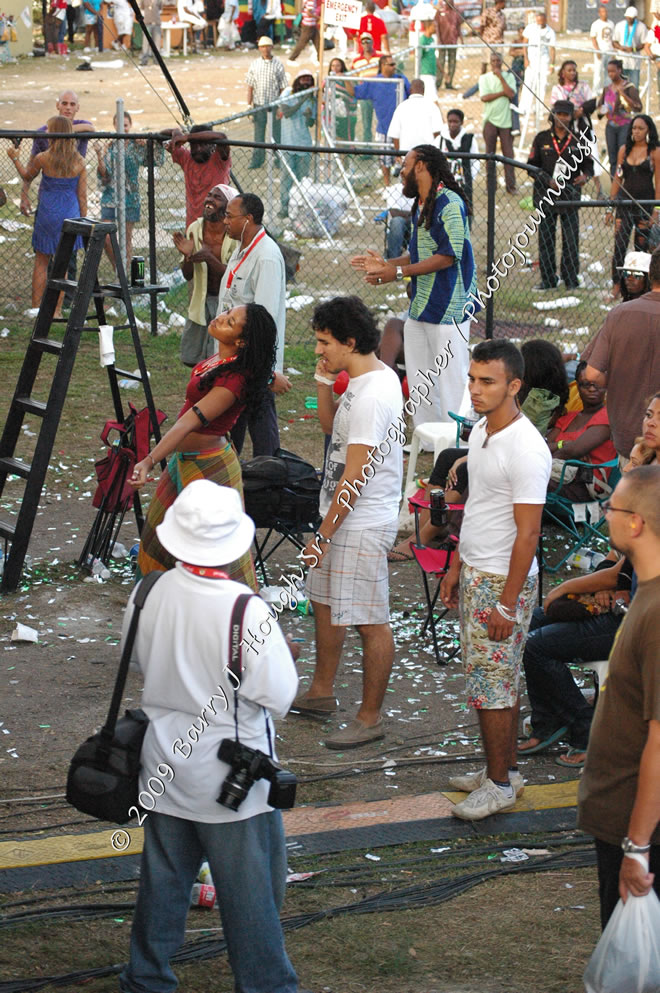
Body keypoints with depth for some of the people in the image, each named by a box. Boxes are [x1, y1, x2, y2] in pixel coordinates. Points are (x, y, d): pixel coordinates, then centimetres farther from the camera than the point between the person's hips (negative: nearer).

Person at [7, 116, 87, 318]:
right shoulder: (79, 161, -4)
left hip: (48, 214, -2)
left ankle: (36, 308, 10)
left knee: (41, 262, 10)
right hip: (70, 214, 2)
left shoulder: (42, 158, -11)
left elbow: (26, 177, 9)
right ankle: (56, 310, 10)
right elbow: (82, 195, 0)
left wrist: (14, 158, 21)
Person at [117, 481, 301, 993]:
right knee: (250, 888, 9)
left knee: (163, 879, 20)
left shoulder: (148, 595, -11)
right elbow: (278, 695, -18)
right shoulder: (246, 611, -26)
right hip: (230, 773, -5)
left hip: (164, 761, 5)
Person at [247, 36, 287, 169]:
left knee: (276, 132, 3)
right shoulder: (254, 64, 4)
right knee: (259, 132, 7)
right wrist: (249, 104, 1)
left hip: (275, 103, -2)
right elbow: (250, 86, 7)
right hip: (259, 103, 2)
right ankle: (257, 159, 14)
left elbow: (282, 87, 1)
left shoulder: (278, 64, -1)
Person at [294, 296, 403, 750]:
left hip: (362, 525, -11)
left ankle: (371, 717, 7)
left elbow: (353, 478, -25)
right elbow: (331, 426, 22)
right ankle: (321, 692, 37)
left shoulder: (372, 398, -24)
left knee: (369, 622, -1)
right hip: (343, 515, 11)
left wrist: (323, 536, -20)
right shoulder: (372, 377, 7)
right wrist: (324, 383, 4)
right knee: (325, 602, 22)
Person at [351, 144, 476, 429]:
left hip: (449, 307, -10)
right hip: (420, 308, 10)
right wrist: (386, 264, 12)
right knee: (419, 379, 13)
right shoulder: (420, 206, 16)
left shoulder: (450, 203, -15)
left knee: (451, 379, -6)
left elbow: (448, 256, -20)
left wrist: (399, 272, -20)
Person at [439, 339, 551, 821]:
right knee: (500, 680, 17)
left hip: (503, 581, -9)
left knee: (492, 684, -2)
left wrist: (507, 603, -20)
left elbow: (528, 532, -21)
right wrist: (456, 568, 20)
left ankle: (498, 785, 8)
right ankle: (506, 769, 27)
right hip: (475, 573, 9)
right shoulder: (481, 432, 7)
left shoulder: (526, 450, -22)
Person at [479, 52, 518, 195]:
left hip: (506, 120, 0)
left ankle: (511, 185, 2)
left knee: (508, 153, -2)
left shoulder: (509, 76, 6)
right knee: (490, 154, 1)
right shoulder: (484, 78, 5)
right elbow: (484, 97, -8)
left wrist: (500, 77, -9)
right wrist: (503, 93, -9)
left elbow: (511, 94, -10)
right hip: (490, 120, 0)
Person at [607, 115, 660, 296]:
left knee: (642, 247, 3)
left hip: (645, 203, -2)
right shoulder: (624, 150, 8)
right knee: (619, 245, -8)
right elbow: (617, 179, 12)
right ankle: (616, 286, -5)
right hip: (625, 203, 2)